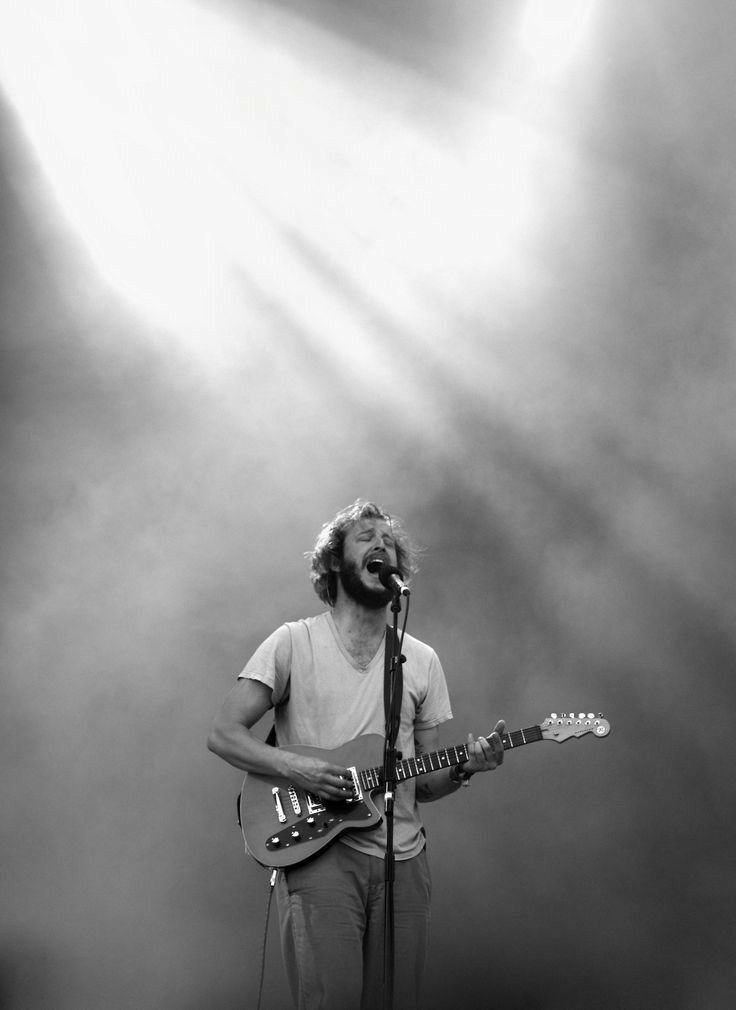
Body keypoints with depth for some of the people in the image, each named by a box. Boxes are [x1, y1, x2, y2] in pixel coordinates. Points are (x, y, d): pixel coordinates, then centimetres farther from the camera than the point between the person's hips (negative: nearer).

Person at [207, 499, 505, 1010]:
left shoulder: (422, 660, 10)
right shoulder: (294, 642, -1)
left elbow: (422, 783, 13)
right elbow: (224, 733, -3)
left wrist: (464, 768, -8)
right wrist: (292, 766, -18)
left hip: (403, 859, 4)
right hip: (317, 852, -4)